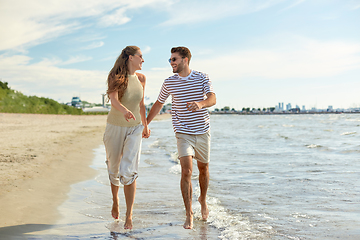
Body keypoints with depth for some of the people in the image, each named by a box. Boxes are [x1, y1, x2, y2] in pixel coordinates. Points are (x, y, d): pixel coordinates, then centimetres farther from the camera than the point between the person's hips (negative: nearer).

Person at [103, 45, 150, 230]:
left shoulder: (141, 79, 2)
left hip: (134, 128, 2)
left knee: (129, 171, -13)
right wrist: (124, 111, -51)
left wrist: (145, 125, 24)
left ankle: (129, 216, -7)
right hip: (115, 127, -2)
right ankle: (115, 201, 42)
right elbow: (113, 99, -31)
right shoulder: (116, 78, -12)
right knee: (113, 169, 13)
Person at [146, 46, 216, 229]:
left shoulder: (202, 78, -3)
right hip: (183, 133, -1)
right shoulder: (169, 83, 1)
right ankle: (189, 215, -9)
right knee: (186, 171, -16)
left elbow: (213, 99, -19)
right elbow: (158, 104, 15)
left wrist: (200, 104, -41)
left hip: (202, 132, 1)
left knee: (203, 169, 16)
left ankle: (203, 199, 44)